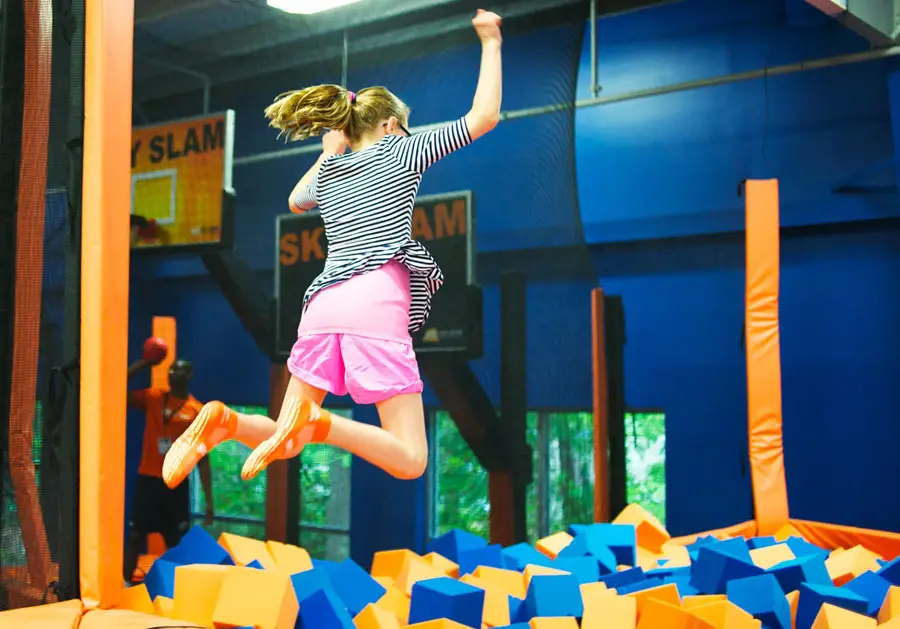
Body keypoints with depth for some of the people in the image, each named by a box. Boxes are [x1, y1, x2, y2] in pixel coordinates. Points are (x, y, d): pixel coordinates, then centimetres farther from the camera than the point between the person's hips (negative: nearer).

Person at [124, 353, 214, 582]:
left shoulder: (198, 412, -2)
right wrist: (143, 363, -7)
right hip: (147, 479, 1)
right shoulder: (153, 398, 4)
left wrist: (209, 500, -5)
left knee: (176, 542, 4)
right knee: (135, 536, 3)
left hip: (176, 484, -1)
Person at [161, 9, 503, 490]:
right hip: (378, 305, -5)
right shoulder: (401, 151, 12)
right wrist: (490, 43, 19)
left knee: (284, 443, 16)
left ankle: (224, 421, -14)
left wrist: (328, 152, 45)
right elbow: (483, 116, 9)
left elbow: (295, 201, 49)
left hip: (323, 305, 5)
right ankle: (315, 421, -28)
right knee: (410, 461, -5)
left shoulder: (328, 173, 25)